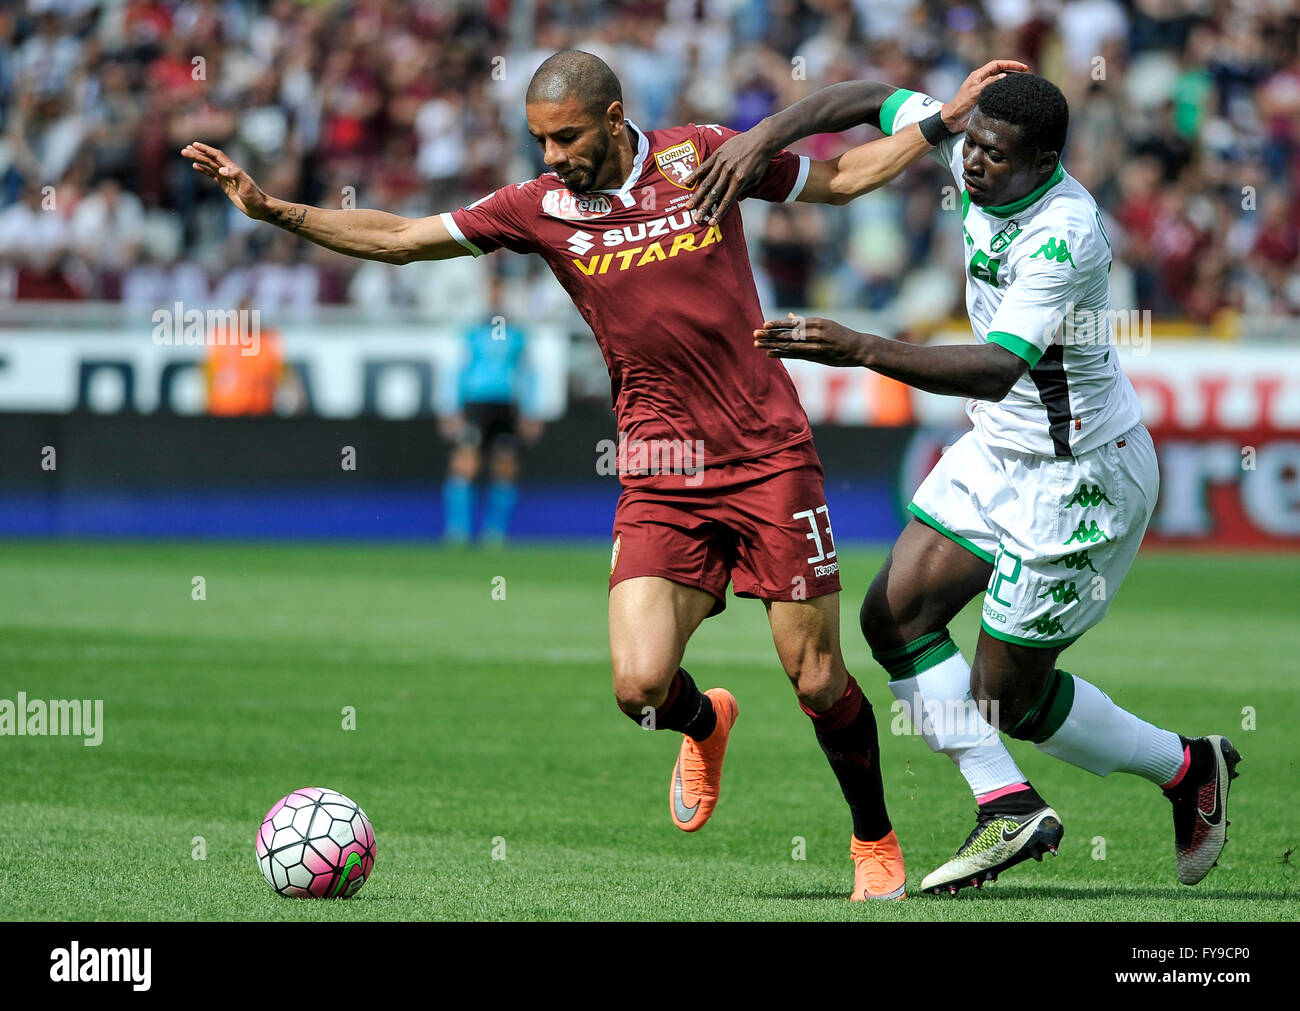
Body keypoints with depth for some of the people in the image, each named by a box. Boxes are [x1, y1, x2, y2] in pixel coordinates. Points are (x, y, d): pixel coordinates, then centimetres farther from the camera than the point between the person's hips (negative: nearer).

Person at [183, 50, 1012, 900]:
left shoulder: (702, 157, 0)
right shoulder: (540, 208, 2)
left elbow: (839, 179, 15)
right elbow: (397, 238, 5)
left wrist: (944, 120, 10)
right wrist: (272, 209, -2)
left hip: (770, 457, -1)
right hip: (661, 476, 1)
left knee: (818, 683, -3)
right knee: (640, 686, -15)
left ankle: (876, 840, 23)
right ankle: (704, 724, 22)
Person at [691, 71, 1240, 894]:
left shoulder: (1066, 237, -31)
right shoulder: (973, 154, -8)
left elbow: (998, 370, -41)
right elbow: (871, 97, 5)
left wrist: (860, 350, -50)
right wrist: (765, 136, -13)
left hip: (1079, 478, -9)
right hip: (999, 453, 9)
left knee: (1006, 695, 1)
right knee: (895, 613, 2)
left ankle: (1189, 770, 22)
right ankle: (1008, 808, 7)